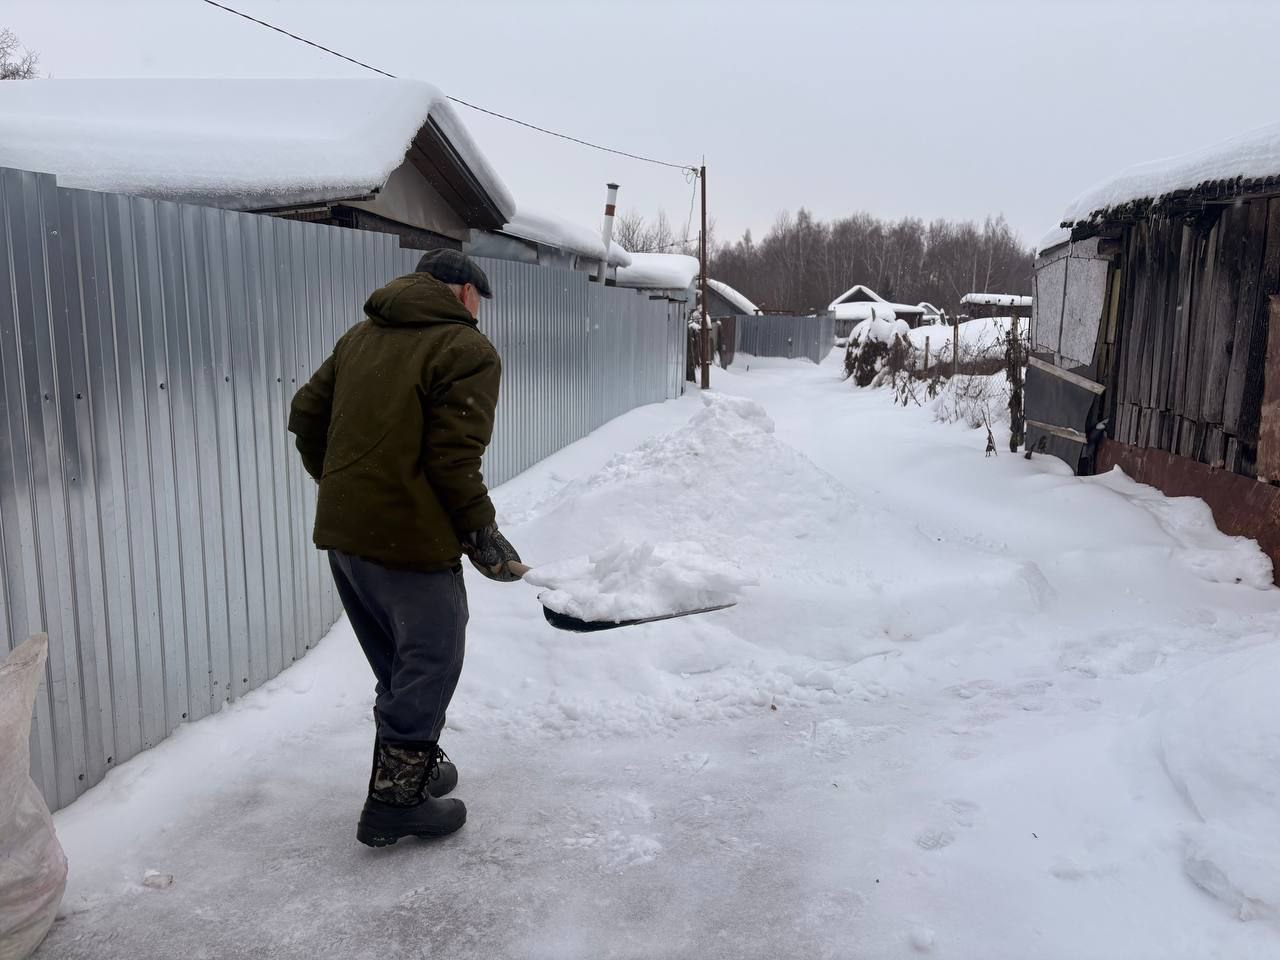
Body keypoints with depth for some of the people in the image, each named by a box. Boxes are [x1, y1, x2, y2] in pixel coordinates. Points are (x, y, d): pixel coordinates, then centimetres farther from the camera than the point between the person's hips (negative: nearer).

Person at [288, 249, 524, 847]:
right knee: (430, 664, 6)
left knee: (398, 663, 22)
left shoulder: (361, 335, 15)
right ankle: (394, 802, 13)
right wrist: (481, 533, -8)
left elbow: (306, 416, 15)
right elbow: (454, 460, -17)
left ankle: (413, 765, 37)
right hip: (409, 539, -8)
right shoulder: (467, 349, -9)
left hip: (341, 531, 8)